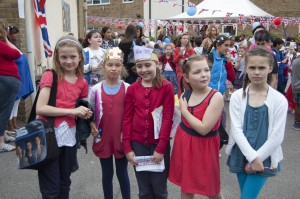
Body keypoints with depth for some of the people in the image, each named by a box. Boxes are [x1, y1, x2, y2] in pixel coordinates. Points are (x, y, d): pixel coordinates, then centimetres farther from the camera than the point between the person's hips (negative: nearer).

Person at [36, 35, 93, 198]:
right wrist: (72, 111, -20)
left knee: (64, 184, 20)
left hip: (69, 136, 5)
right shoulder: (50, 76, -9)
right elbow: (40, 108, -19)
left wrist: (85, 114, -4)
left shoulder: (82, 83, 5)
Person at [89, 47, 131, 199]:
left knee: (122, 173, 13)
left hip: (122, 138, -1)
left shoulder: (127, 89, -5)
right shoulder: (96, 89, -4)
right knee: (107, 173, 16)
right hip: (103, 138, 1)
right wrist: (92, 127, -11)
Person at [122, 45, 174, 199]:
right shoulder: (132, 89, 2)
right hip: (138, 144, 3)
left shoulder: (166, 87, -8)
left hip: (159, 144, -2)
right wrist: (127, 148, -1)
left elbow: (168, 118, -10)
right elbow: (127, 119, 3)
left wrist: (161, 148, -13)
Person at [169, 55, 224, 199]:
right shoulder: (185, 94, 0)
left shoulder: (216, 97, -19)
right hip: (183, 142, 5)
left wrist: (184, 110, -17)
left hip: (203, 146, -5)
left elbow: (203, 129, -25)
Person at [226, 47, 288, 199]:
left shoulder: (279, 99, -9)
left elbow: (277, 136, -10)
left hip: (264, 158, -2)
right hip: (241, 155, 2)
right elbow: (236, 130, -10)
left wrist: (257, 158, -11)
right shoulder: (237, 96, -6)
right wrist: (252, 157, -16)